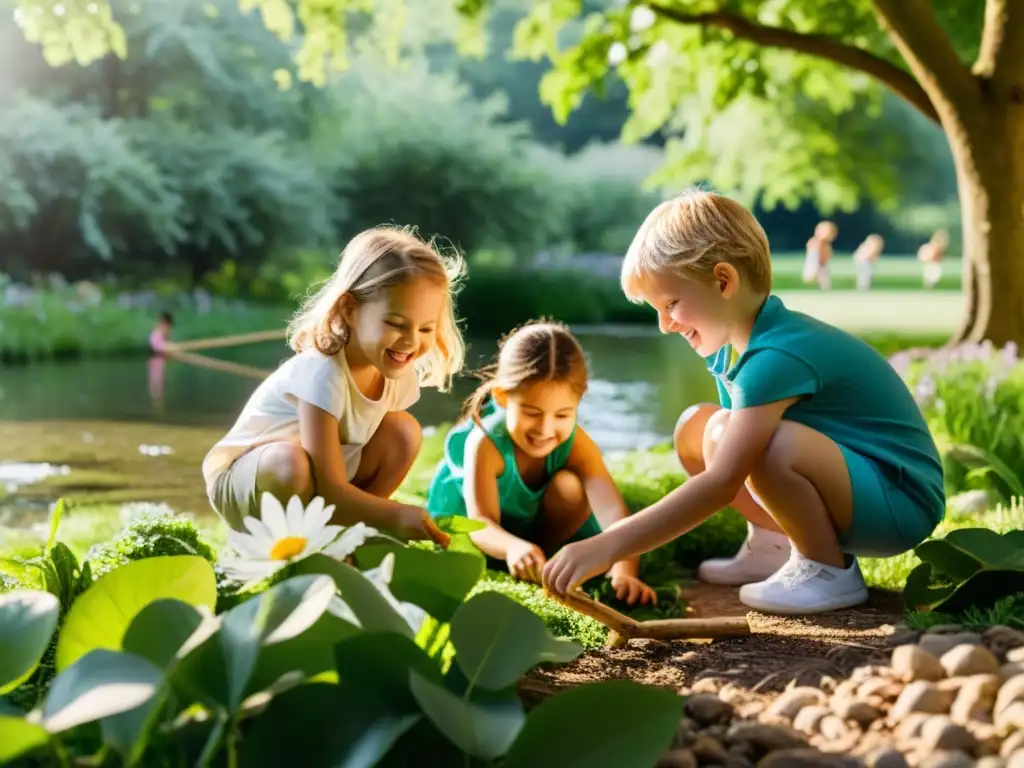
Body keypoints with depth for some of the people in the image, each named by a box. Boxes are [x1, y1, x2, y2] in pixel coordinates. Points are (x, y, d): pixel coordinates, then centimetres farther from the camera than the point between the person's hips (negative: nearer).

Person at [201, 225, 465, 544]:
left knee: (405, 432, -7)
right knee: (291, 460, -40)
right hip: (243, 480, -7)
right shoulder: (323, 373, -34)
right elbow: (329, 490, -35)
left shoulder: (401, 374, -11)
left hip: (316, 485, 7)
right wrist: (398, 516, -47)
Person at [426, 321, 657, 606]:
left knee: (571, 487, -29)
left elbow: (612, 508, -44)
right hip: (466, 514, 1)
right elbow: (481, 523, -45)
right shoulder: (485, 443, -38)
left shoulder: (577, 444, -32)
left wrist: (624, 571, -63)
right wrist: (513, 548, -69)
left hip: (536, 518, -1)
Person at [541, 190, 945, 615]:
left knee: (725, 435, -32)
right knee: (694, 426, 1)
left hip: (902, 501, -9)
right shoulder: (729, 346, 2)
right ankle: (773, 545, 7)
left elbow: (721, 484, -34)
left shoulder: (777, 356, -27)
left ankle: (831, 571, -12)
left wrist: (607, 546, -36)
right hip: (846, 479, 9)